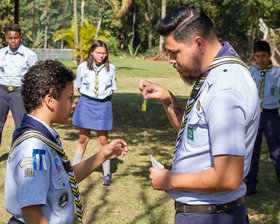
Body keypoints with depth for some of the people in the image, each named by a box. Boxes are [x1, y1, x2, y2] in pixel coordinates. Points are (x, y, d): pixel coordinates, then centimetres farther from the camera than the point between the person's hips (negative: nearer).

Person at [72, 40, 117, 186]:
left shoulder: (110, 69, 0)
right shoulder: (83, 67, -1)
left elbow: (112, 89, 10)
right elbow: (79, 87, 11)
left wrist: (103, 100, 4)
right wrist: (88, 100, 5)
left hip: (103, 105, 0)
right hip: (86, 103, 0)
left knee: (103, 140, 2)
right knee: (83, 138, 5)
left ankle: (106, 174, 10)